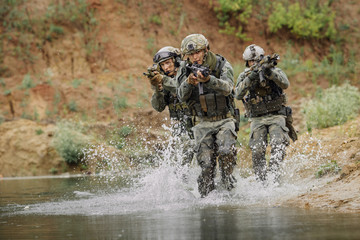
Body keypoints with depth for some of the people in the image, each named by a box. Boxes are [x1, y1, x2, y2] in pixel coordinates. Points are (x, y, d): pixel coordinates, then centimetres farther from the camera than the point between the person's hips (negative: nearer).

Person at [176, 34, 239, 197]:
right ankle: (206, 196, 5)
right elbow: (181, 96, -11)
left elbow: (227, 88, -25)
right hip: (202, 124, 2)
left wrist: (208, 79, -44)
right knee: (206, 163, -7)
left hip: (224, 120, -2)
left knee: (226, 152, -25)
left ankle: (228, 182, -4)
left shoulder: (222, 65, -7)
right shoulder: (185, 70, 1)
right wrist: (188, 82, -33)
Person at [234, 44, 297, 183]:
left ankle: (273, 172, -27)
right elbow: (238, 95, -16)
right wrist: (250, 78, -29)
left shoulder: (275, 71, -2)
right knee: (257, 150, -13)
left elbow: (285, 84, -22)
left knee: (278, 144, -24)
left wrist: (269, 72, -36)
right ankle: (261, 181, -4)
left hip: (276, 116, -1)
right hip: (257, 119, 1)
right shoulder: (244, 76, 1)